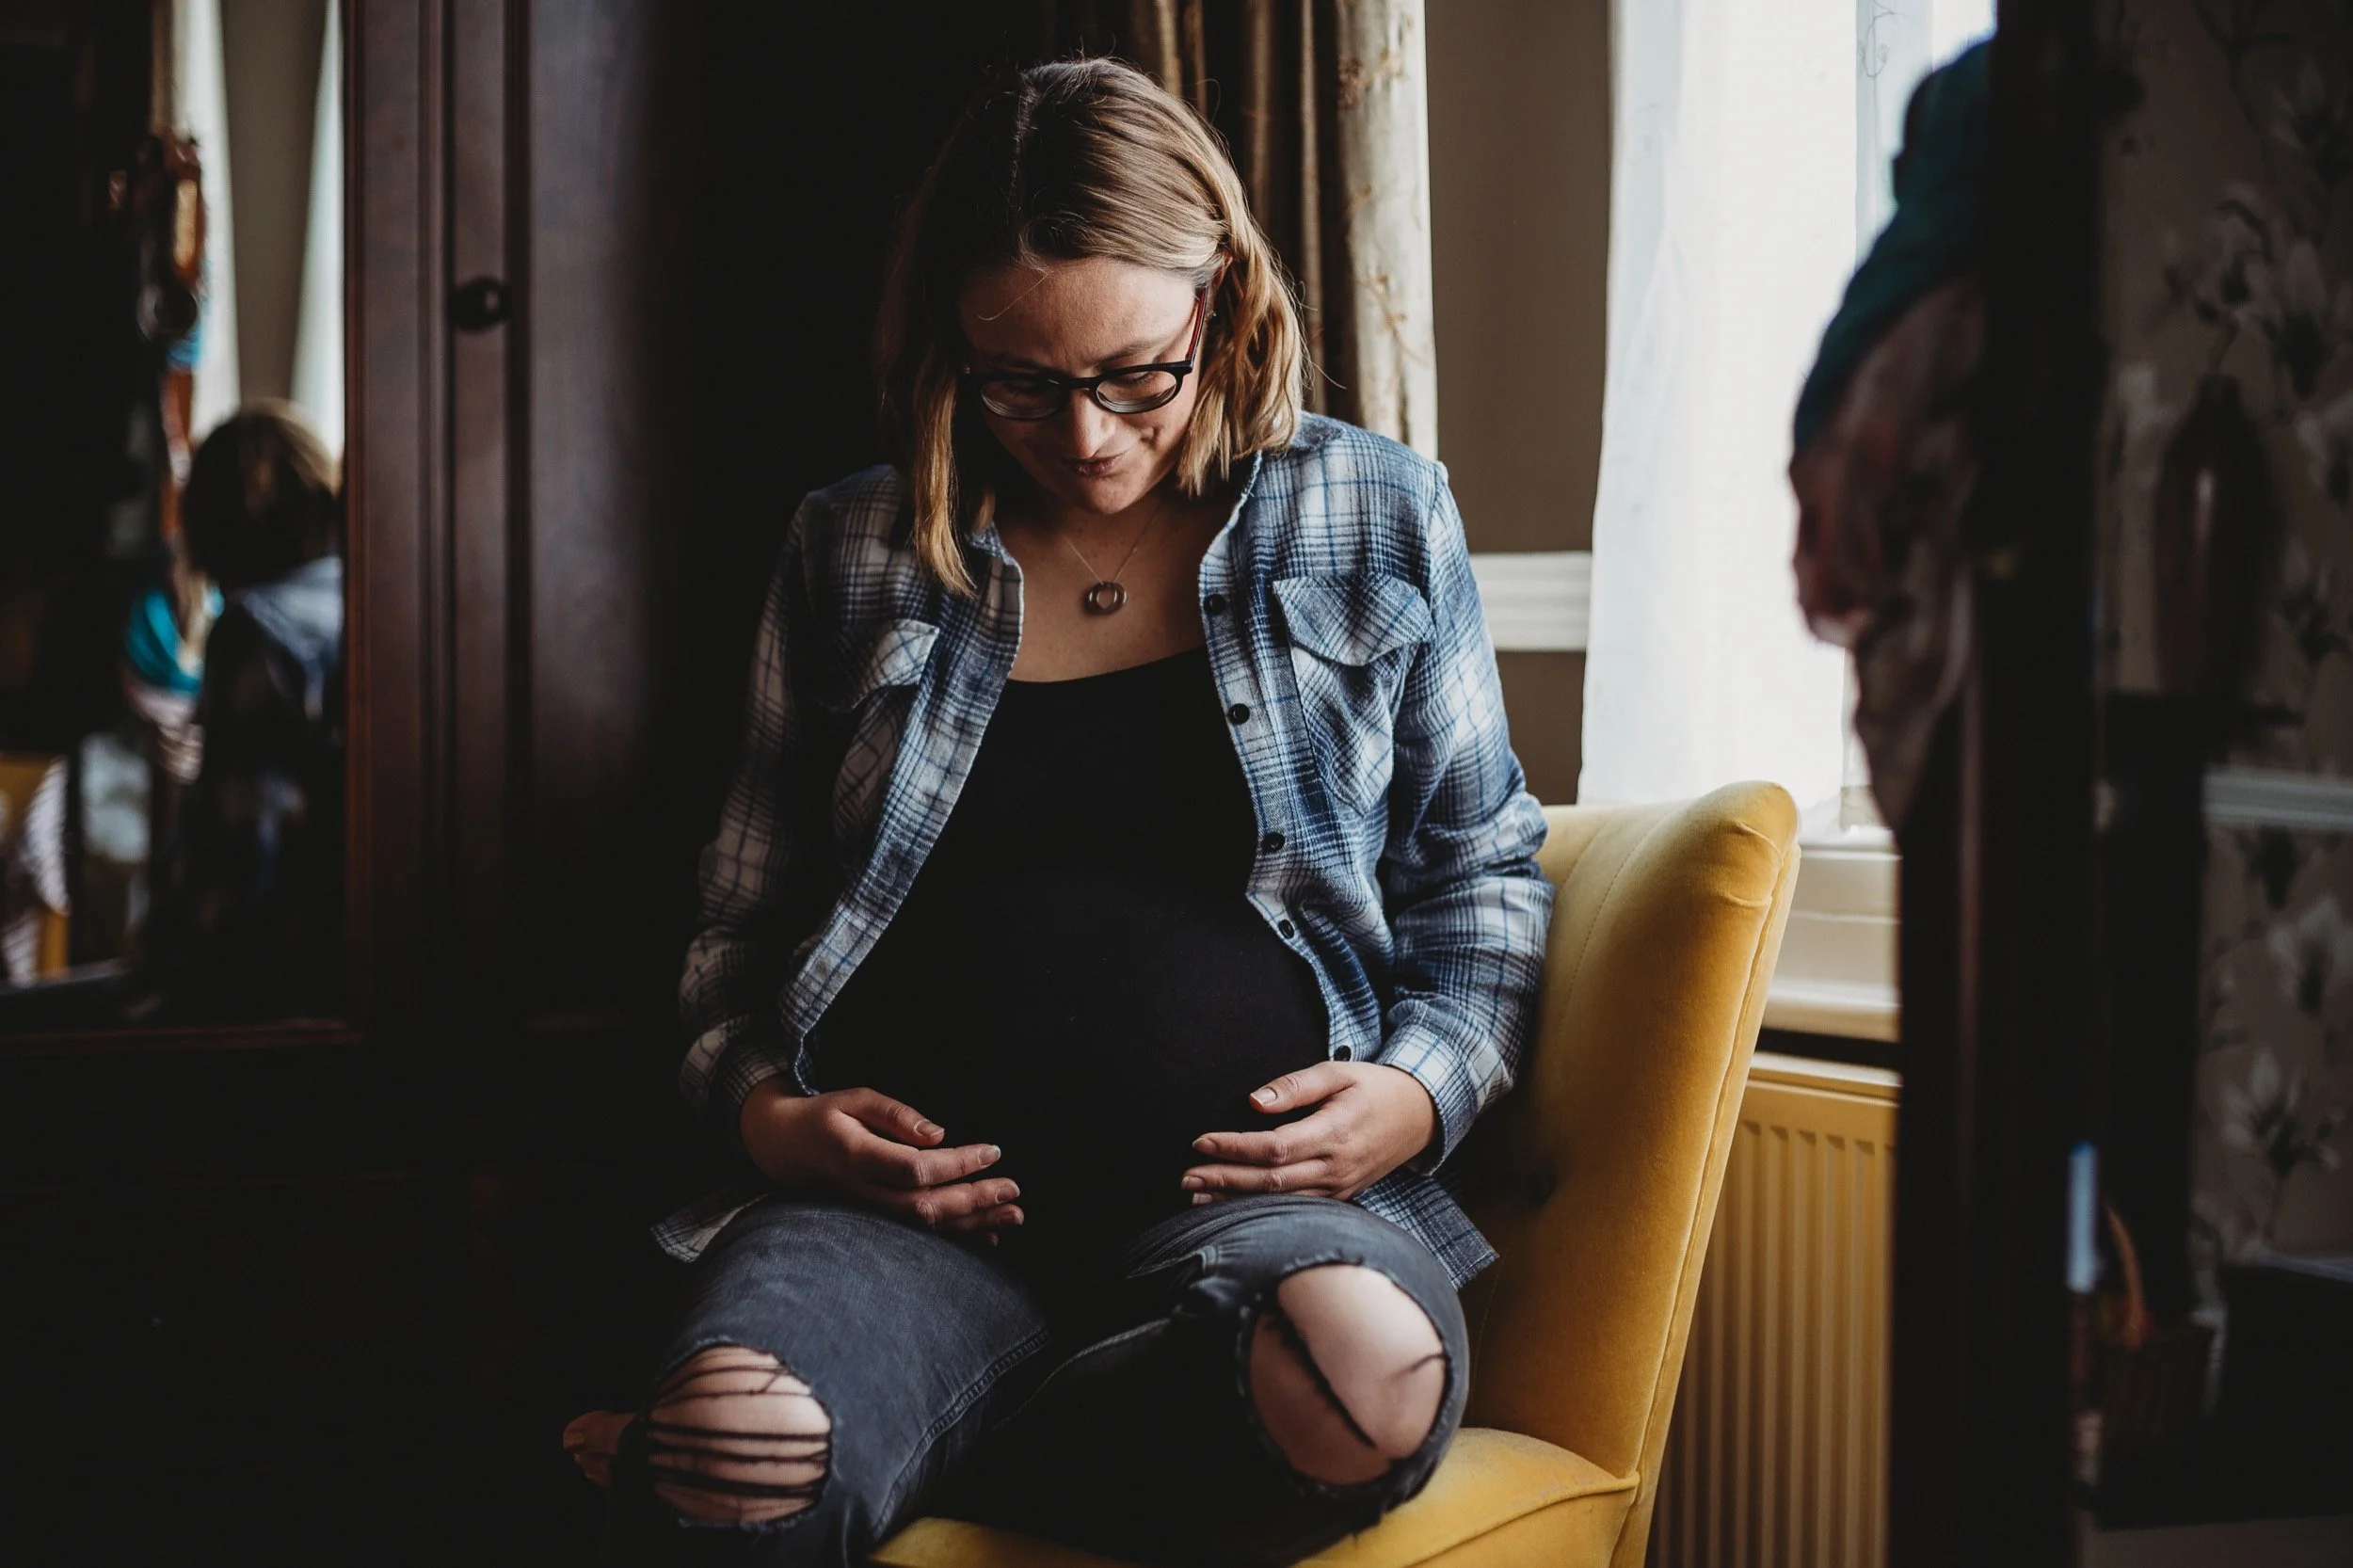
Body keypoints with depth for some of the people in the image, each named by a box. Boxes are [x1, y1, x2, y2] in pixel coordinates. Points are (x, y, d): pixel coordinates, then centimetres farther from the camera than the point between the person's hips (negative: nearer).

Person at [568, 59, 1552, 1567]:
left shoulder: (1375, 522, 11)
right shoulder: (856, 555, 14)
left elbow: (1483, 872, 18)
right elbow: (748, 912, 22)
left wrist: (1421, 1086, -1)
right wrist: (766, 1105, 2)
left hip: (1256, 1186, 2)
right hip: (911, 1194, -1)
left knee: (1363, 1378, -38)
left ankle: (880, 1447, -18)